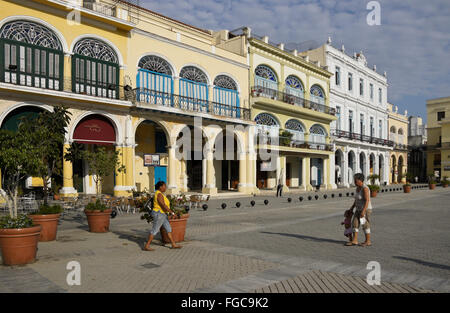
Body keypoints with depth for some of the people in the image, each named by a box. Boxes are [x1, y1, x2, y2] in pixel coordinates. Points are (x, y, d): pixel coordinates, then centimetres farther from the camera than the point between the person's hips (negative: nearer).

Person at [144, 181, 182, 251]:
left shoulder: (159, 194, 13)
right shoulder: (159, 195, -20)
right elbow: (164, 206, -25)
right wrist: (172, 213, -22)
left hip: (162, 215, 10)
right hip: (159, 214, -10)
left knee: (168, 229, 11)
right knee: (155, 231, -4)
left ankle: (174, 245, 15)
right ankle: (146, 246, 4)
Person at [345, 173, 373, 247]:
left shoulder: (365, 188, -21)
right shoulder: (358, 188, 8)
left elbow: (367, 200, -24)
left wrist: (363, 211, -27)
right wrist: (352, 207, 15)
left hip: (365, 210, -9)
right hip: (359, 210, 9)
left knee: (365, 225, 1)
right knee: (355, 224, 4)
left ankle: (368, 241, 16)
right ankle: (354, 241, 7)